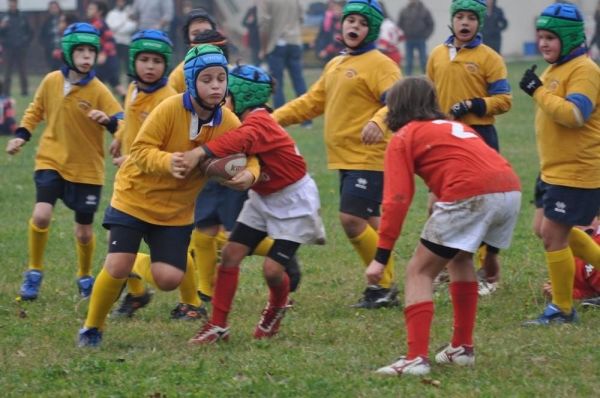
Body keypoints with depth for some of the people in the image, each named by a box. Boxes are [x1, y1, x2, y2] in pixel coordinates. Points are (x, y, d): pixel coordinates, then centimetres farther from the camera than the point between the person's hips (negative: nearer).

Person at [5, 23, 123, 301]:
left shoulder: (98, 91, -12)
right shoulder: (51, 82, -4)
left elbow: (122, 124, -12)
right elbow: (36, 110, 14)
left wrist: (107, 120, -33)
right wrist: (22, 135, 1)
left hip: (87, 168, -1)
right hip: (52, 160, 1)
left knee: (84, 232, 7)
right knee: (41, 215, -20)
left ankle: (85, 278, 35)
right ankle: (34, 273, 1)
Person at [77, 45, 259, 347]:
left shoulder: (229, 123, -10)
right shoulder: (171, 109, -21)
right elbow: (141, 150, -21)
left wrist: (248, 174, -28)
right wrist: (167, 162, -42)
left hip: (176, 211, 4)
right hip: (135, 197, -4)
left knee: (169, 279, -7)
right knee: (117, 267, -16)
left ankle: (137, 267, 30)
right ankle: (92, 327, 9)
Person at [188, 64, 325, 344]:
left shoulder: (258, 122, -28)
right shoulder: (253, 121, -1)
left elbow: (241, 140, -51)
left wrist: (200, 153, -63)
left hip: (294, 202, -8)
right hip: (263, 198, 8)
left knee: (272, 268, -12)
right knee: (230, 253, -3)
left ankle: (277, 308, 23)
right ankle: (217, 325, 3)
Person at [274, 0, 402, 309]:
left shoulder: (380, 64, -9)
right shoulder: (335, 65, 17)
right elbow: (313, 101, 23)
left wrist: (379, 121, -40)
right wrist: (275, 118, 16)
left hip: (369, 158, -8)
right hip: (346, 159, 8)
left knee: (352, 218, -13)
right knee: (367, 222, 10)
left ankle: (384, 284, -2)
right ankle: (385, 287, 17)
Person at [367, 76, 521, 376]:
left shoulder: (403, 138, 12)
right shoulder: (455, 126, 34)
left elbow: (397, 199, 1)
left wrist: (381, 256, -2)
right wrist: (490, 248, 42)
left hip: (470, 194, -7)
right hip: (511, 188, 7)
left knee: (419, 271, 5)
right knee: (459, 258, 30)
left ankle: (416, 357, -6)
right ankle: (462, 348, 32)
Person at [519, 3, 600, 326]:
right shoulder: (554, 70, 14)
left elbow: (574, 115, -31)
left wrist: (538, 90, -25)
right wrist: (544, 171, 25)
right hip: (554, 171, 10)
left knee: (553, 235, -5)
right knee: (545, 229, 16)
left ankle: (562, 309, 8)